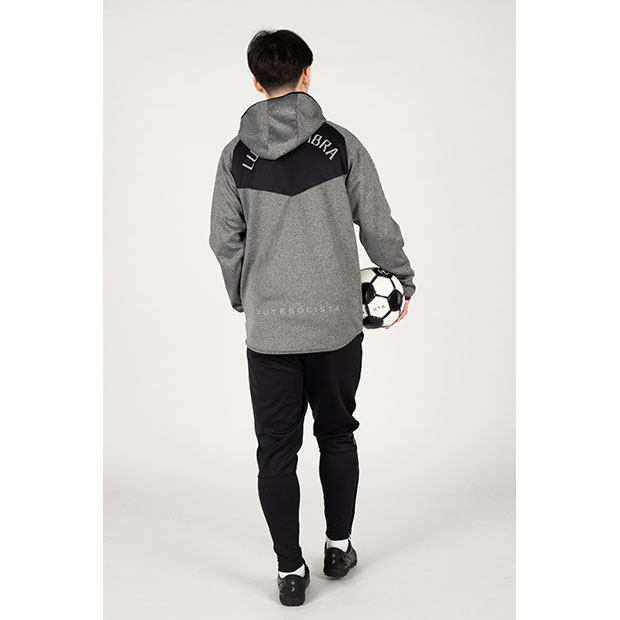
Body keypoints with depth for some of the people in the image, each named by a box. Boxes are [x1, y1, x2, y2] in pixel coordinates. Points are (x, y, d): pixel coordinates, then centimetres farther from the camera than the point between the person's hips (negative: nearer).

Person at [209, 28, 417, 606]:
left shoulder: (236, 155, 0)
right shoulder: (341, 144, -4)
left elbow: (224, 242, 3)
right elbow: (379, 227, -1)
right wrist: (403, 279, 15)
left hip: (269, 329, 0)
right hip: (337, 323, 0)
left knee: (276, 450, 9)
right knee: (337, 436, 19)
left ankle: (290, 570, 17)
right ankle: (339, 547, 30)